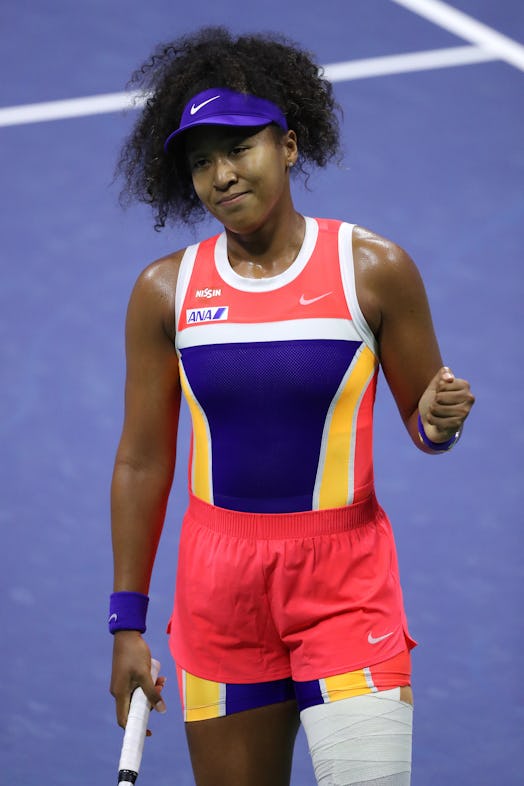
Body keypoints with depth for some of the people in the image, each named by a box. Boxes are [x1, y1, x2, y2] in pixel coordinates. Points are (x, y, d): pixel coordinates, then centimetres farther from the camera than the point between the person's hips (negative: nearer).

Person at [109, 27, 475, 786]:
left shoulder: (373, 268, -5)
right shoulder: (166, 291, 0)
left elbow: (422, 425, 4)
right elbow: (141, 462, 6)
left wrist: (438, 419, -21)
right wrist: (128, 622, 5)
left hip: (345, 578, -2)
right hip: (218, 584, 2)